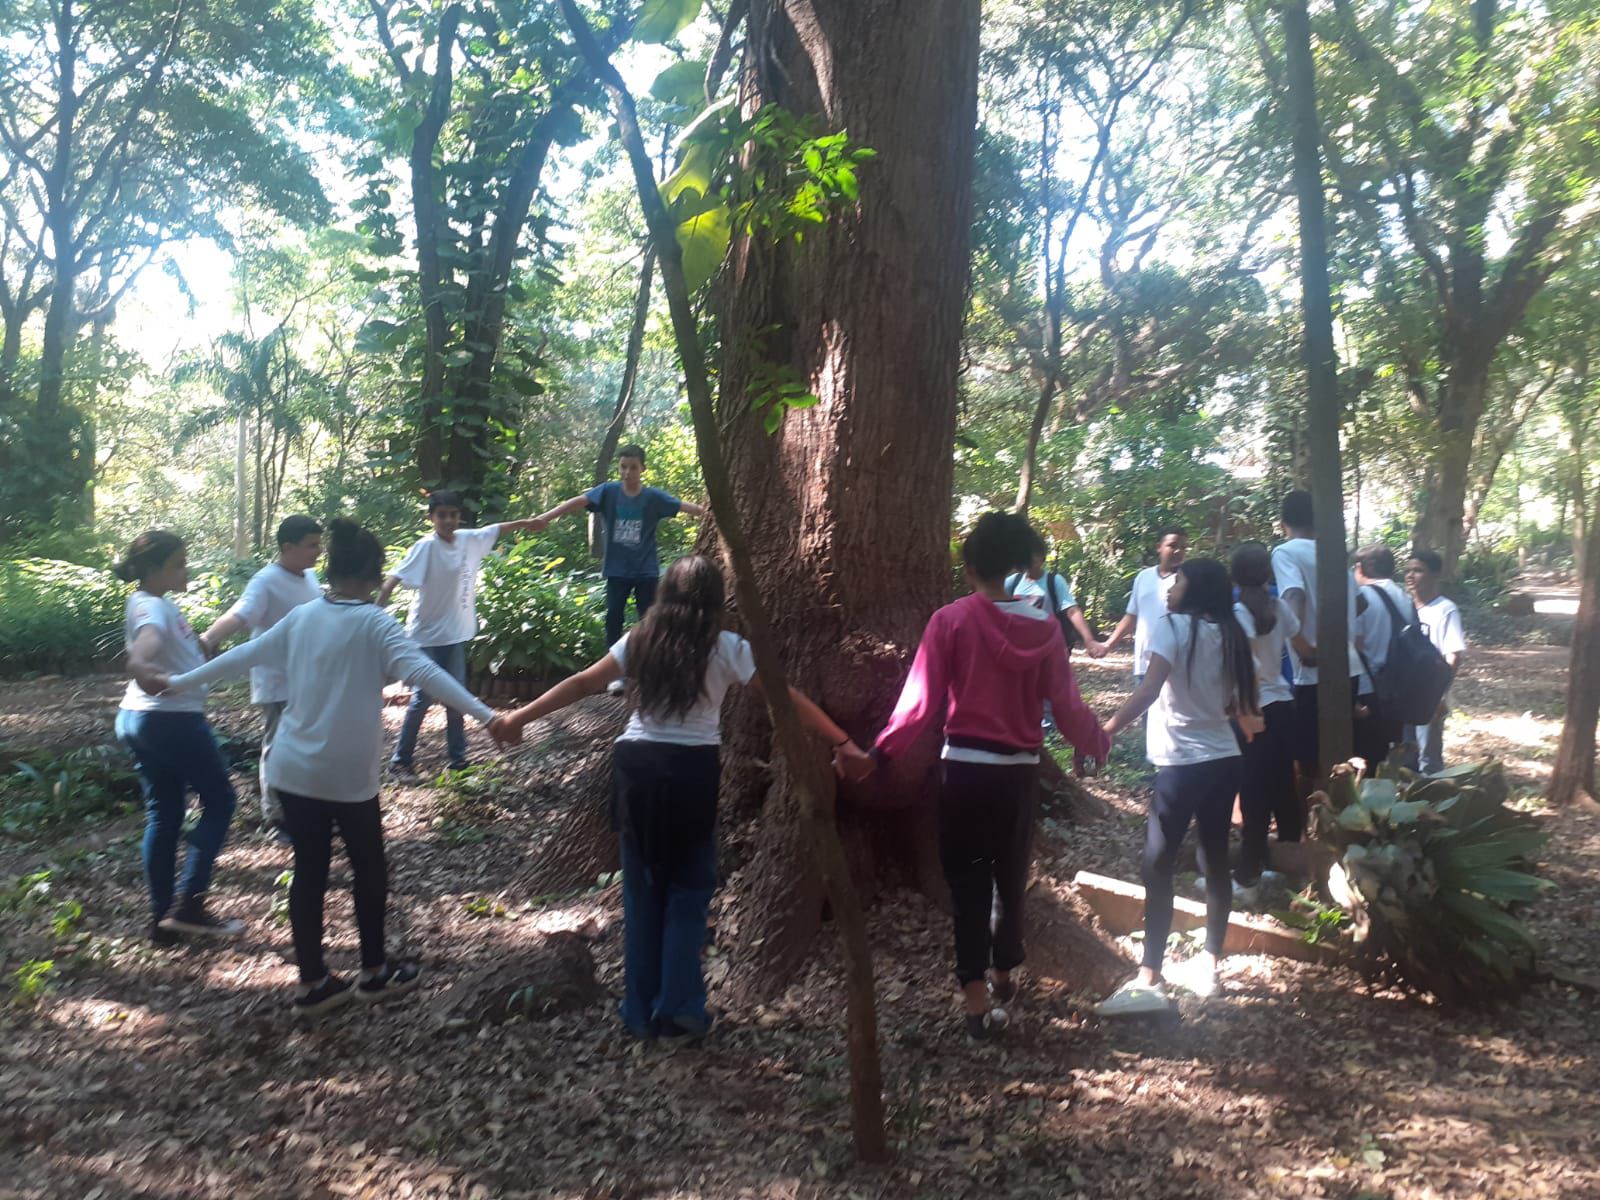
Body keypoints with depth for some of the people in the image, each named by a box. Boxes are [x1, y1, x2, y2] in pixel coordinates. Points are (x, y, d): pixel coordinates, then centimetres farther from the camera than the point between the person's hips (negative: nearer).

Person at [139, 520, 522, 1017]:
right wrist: (486, 716, -33)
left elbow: (240, 657, 12)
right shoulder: (373, 623, -14)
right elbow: (424, 671, -26)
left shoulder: (301, 617, 4)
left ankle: (313, 983, 21)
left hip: (293, 769, 5)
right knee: (369, 869, 12)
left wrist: (176, 683, 27)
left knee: (308, 873, 12)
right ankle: (374, 973, 25)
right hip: (348, 774, -5)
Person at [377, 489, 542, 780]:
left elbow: (497, 529, 19)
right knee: (423, 698, -2)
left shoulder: (469, 539, -1)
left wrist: (527, 523, 30)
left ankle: (457, 756, 25)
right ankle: (400, 761, 10)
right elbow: (392, 581, -27)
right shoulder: (425, 547, -20)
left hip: (455, 633, 6)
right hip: (426, 635, -6)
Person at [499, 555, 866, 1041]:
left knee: (642, 890, 14)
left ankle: (641, 1010, 21)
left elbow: (583, 684, 7)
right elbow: (787, 699, -3)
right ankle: (678, 1008, 11)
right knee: (689, 890, 11)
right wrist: (843, 742, 2)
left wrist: (520, 716, 16)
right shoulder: (725, 647, -2)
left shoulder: (640, 641, 6)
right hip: (692, 770, -3)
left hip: (635, 766, 3)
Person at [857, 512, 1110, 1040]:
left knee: (967, 880, 6)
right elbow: (1067, 707, 0)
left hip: (965, 766, -3)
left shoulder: (951, 620, -10)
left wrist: (880, 752, -6)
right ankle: (1002, 974, 37)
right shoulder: (1044, 626, -2)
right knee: (1010, 874, 20)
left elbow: (921, 703, -13)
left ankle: (977, 997, 5)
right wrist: (1096, 744, 19)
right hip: (1020, 768, 3)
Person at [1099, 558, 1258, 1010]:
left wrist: (1106, 731, -27)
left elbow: (1150, 689, -24)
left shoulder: (1173, 626, -10)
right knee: (1215, 861, 14)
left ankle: (1149, 978, -5)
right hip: (1224, 760, 7)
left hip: (1183, 764, -7)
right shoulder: (1231, 636, 9)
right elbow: (1244, 705, 13)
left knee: (1158, 867, -4)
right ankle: (1210, 965, 23)